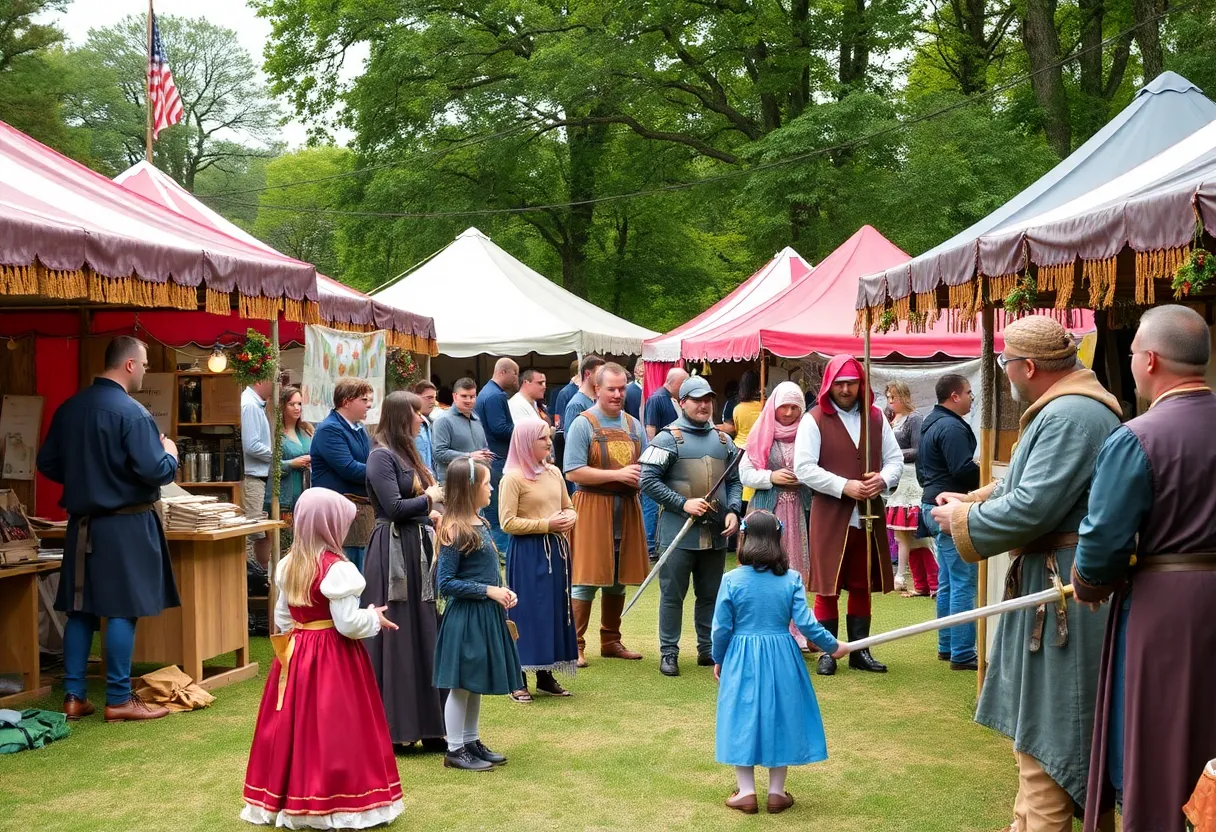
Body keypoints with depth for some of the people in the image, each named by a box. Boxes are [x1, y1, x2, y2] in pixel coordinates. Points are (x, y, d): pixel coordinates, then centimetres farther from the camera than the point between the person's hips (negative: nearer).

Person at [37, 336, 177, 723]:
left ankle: (74, 697, 16)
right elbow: (155, 472, -20)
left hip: (81, 523, 7)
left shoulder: (68, 408, 5)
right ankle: (119, 700, 5)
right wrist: (170, 454, 1)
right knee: (122, 610, 0)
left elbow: (47, 464, 11)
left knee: (80, 609, 12)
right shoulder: (132, 413, -17)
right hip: (125, 525, -7)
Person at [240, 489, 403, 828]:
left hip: (296, 655, 7)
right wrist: (374, 619, -2)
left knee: (298, 726, 12)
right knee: (333, 731, -2)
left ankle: (288, 798, 20)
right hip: (334, 659, -7)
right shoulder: (337, 569, -18)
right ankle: (341, 803, 3)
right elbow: (348, 624, -19)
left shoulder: (287, 565, 4)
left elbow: (282, 619, 11)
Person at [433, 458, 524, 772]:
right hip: (464, 617, -9)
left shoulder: (479, 524, 9)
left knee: (476, 683, 17)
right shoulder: (454, 531, -17)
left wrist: (503, 593, 2)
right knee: (461, 684, 2)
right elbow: (446, 584, -17)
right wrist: (488, 591, -18)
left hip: (486, 615, 9)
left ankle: (471, 741, 29)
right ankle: (455, 750, 13)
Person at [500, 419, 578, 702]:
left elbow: (569, 507, 22)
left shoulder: (554, 473, 10)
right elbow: (507, 523, -14)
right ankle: (518, 680, 3)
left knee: (555, 610, 10)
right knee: (526, 612, -4)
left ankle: (545, 676, 22)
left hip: (556, 550, 7)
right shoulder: (513, 477, -10)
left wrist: (570, 518, -1)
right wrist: (546, 524, -15)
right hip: (527, 553, -7)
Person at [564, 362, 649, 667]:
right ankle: (575, 645, 2)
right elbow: (573, 472, -14)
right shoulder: (583, 424, -6)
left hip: (627, 508, 6)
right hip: (593, 507, -6)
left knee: (618, 579, 12)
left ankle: (611, 641, 23)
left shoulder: (633, 425, 12)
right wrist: (618, 474, -18)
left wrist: (641, 477, -8)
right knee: (586, 579, -4)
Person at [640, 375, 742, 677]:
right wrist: (683, 504, -16)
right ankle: (668, 653, 11)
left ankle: (708, 649, 25)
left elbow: (734, 481, 15)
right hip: (678, 534, -5)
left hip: (716, 534, 5)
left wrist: (733, 511, -3)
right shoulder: (668, 439, -5)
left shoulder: (723, 441, 12)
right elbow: (648, 480, -10)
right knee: (672, 595, 2)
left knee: (711, 595, 13)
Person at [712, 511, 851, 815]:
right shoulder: (791, 579, -7)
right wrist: (833, 646, 7)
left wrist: (718, 661, 11)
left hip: (741, 661, -1)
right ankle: (776, 793, 20)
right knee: (779, 720, 13)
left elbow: (722, 628, -6)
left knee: (743, 721, 11)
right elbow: (805, 624, -8)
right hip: (781, 661, 1)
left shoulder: (732, 580, -9)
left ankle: (746, 792, 13)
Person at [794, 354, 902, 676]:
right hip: (830, 516, -4)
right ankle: (827, 652, 9)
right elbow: (803, 468, -13)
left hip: (869, 516, 4)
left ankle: (860, 651, 20)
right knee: (827, 588, 0)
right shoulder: (815, 420, -5)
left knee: (862, 586, 11)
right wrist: (845, 487, -19)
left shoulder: (876, 418, 9)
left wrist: (883, 479, -12)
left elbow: (895, 459, 11)